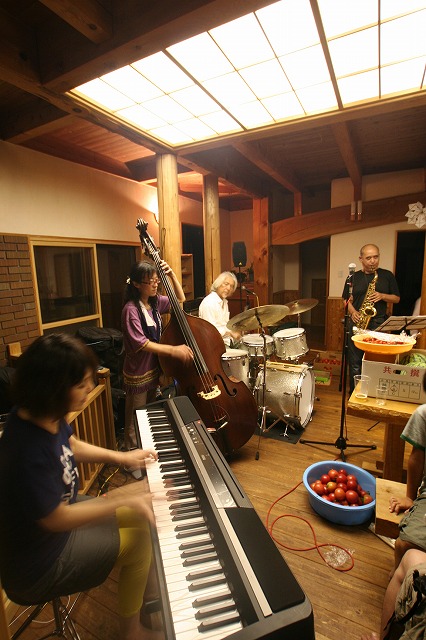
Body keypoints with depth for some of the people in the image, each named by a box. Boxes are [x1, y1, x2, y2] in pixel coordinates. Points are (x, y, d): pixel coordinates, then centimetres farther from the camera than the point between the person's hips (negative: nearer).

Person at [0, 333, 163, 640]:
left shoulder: (46, 416, -14)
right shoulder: (28, 453, -39)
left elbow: (72, 447, 6)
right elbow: (56, 519, -27)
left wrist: (121, 456, 0)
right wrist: (126, 501, -25)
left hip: (60, 510, 8)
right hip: (39, 562, -7)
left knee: (144, 508, 9)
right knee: (140, 539, -4)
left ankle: (147, 591, 33)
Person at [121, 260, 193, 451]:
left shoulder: (155, 302, 2)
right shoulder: (131, 310, -20)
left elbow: (180, 299, 12)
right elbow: (140, 343, -25)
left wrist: (172, 275, -1)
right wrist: (173, 350, -32)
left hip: (154, 370, 8)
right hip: (137, 374, -8)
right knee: (135, 424, 8)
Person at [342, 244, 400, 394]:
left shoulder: (387, 275, 6)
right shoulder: (353, 278, 7)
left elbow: (396, 298, 10)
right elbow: (346, 299, 12)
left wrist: (382, 296, -10)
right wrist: (352, 311, -7)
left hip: (378, 324, 0)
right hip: (356, 323, 1)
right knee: (355, 362, 6)